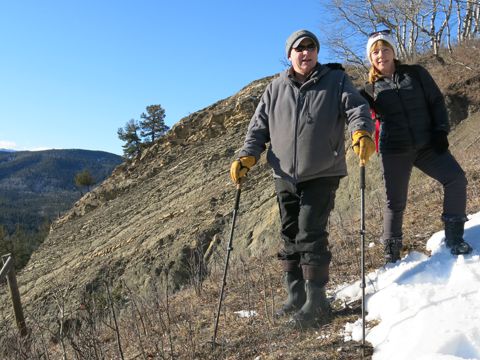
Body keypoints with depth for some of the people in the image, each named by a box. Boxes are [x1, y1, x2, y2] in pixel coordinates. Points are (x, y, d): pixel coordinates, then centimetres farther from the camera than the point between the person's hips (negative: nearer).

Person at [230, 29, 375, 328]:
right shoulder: (275, 89, 11)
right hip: (285, 177, 4)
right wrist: (247, 157, -4)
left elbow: (357, 108, -9)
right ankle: (296, 297, 20)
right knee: (290, 236, 8)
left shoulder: (336, 80, 3)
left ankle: (316, 302, 0)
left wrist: (362, 133, -31)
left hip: (322, 175, -4)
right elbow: (259, 127, 12)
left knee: (310, 235, -10)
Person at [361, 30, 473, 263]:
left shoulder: (415, 74, 7)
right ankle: (392, 254, 17)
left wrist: (440, 131, -5)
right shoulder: (371, 89, 7)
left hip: (427, 145, 1)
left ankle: (454, 237, -1)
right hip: (394, 152, -1)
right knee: (395, 202, 2)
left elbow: (436, 101, 7)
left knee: (455, 178, -17)